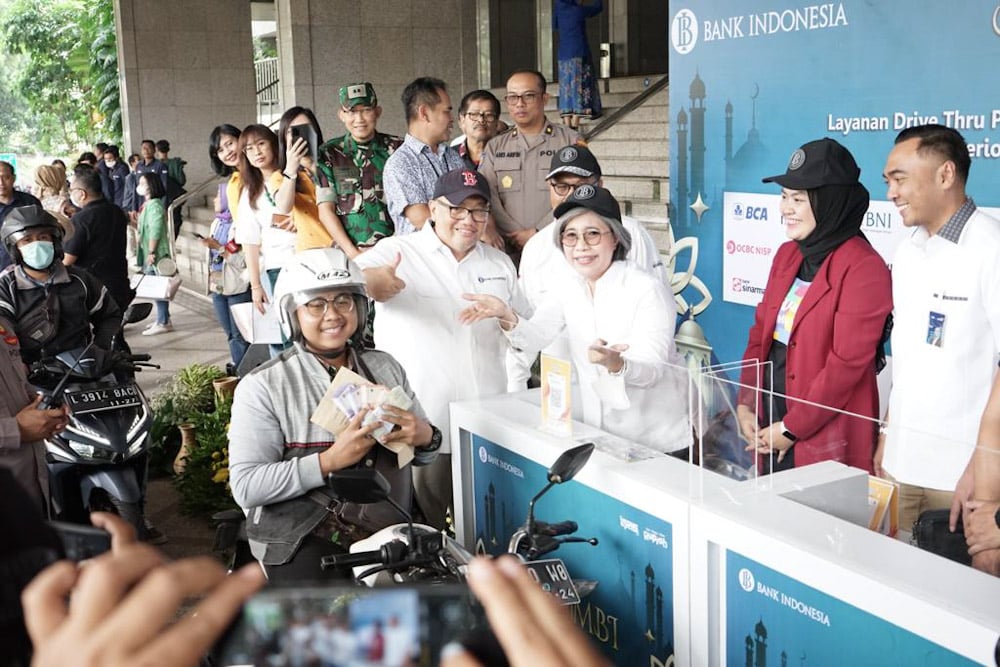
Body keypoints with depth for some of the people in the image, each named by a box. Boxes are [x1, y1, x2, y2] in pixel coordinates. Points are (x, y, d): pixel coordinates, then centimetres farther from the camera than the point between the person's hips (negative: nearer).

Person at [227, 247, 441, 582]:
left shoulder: (385, 367, 12)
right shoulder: (262, 386, -4)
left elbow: (420, 452, 18)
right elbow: (246, 487, -12)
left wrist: (426, 438, -7)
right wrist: (330, 461, -21)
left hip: (390, 529, 5)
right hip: (305, 541, -4)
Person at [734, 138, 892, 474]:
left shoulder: (863, 268, -14)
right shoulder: (787, 255, 9)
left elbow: (847, 363, -18)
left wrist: (791, 428, -14)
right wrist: (745, 404, 2)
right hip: (769, 430, 7)